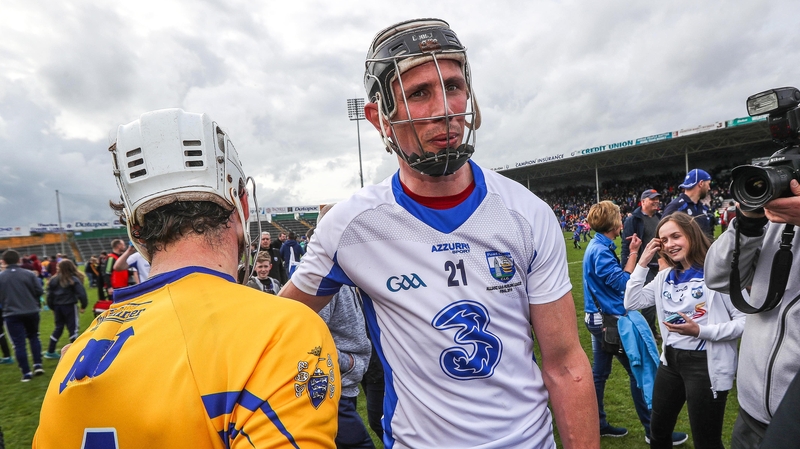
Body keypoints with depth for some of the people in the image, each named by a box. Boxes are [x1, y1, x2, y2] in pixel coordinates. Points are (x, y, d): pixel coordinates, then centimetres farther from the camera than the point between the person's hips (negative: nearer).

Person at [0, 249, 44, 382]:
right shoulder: (29, 274, -7)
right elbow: (39, 291, -5)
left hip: (12, 314, -1)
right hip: (32, 311, 1)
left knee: (19, 344, 4)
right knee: (34, 337, 20)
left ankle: (26, 373, 6)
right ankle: (38, 365, 13)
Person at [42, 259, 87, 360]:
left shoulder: (54, 279, 4)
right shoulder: (74, 279, -10)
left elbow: (50, 295, 6)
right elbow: (81, 293, -15)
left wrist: (52, 307, 17)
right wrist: (84, 306, -4)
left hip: (57, 306, 5)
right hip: (69, 306, -5)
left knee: (58, 327, 17)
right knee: (72, 328, 0)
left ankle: (50, 352, 22)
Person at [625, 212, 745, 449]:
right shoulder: (665, 277, 7)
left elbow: (745, 319, -16)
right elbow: (631, 303, 1)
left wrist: (700, 331, -26)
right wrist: (642, 263, -2)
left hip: (706, 364, -7)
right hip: (670, 361, 7)